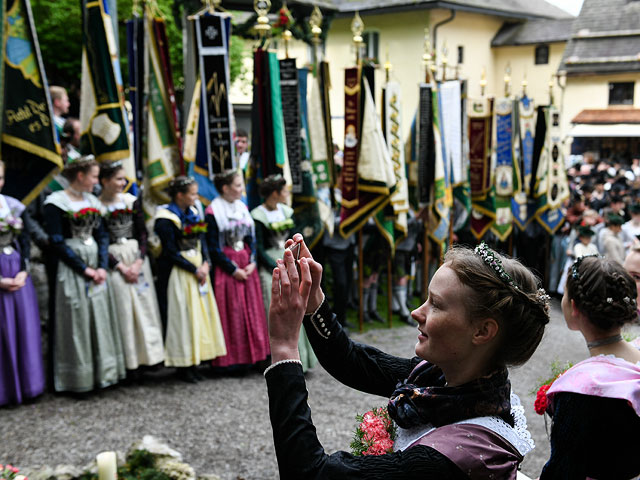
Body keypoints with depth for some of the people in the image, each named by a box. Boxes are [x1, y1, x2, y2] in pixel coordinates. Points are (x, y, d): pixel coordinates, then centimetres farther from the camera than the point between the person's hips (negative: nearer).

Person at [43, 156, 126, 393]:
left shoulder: (92, 201, 11)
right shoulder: (56, 202, -9)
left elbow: (102, 236, 10)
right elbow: (57, 242, -12)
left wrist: (102, 267, -5)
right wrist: (84, 269, -14)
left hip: (96, 266, 6)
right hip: (71, 268, -6)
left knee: (100, 319, 7)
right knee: (76, 322, -1)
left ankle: (101, 373, 17)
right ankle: (79, 379, 10)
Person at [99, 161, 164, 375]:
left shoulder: (132, 201, 5)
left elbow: (142, 234, 6)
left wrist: (139, 262, -7)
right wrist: (121, 267, -11)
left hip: (136, 256, 4)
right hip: (114, 260, -4)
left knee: (144, 306, 5)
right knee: (122, 308, -2)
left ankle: (148, 353, 15)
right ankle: (129, 361, 6)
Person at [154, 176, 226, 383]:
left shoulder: (193, 213, 11)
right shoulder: (166, 219, -11)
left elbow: (202, 241, 12)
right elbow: (171, 252, -13)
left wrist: (205, 263, -5)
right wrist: (195, 270, -13)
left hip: (198, 269, 7)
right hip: (178, 272, -7)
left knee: (200, 313, 7)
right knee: (181, 315, -4)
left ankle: (193, 363, 15)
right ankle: (183, 366, 5)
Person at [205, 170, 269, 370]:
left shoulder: (243, 208, 9)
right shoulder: (213, 212, -11)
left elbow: (251, 238, 10)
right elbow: (213, 248, -11)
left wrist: (252, 262, -4)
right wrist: (233, 270, -13)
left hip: (247, 266, 6)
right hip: (226, 268, -6)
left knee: (251, 310, 7)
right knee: (231, 314, -2)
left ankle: (251, 354, 18)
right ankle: (232, 358, 7)